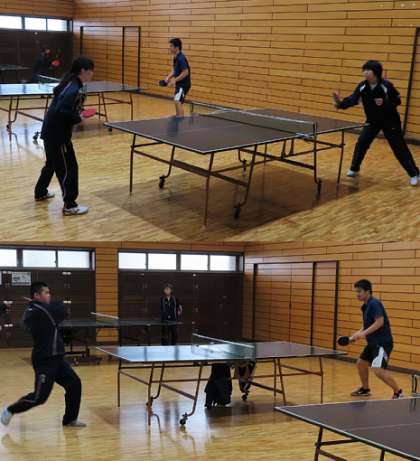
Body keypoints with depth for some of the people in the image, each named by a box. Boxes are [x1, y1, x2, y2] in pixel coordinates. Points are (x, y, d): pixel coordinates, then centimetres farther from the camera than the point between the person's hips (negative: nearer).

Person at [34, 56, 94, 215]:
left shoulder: (72, 84, 6)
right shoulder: (74, 89, -23)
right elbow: (61, 112, -31)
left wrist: (77, 114, 10)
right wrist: (78, 118, -18)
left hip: (52, 131, 10)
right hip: (57, 133, -10)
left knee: (52, 163, 26)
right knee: (69, 168, -3)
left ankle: (40, 192, 44)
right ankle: (70, 206, 2)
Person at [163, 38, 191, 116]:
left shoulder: (181, 58, -20)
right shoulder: (176, 58, 9)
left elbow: (185, 72, -25)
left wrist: (174, 80, -25)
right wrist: (168, 77, 6)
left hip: (184, 84, -10)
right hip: (179, 84, 10)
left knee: (177, 101, -24)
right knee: (178, 102, 17)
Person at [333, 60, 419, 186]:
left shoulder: (386, 86, -22)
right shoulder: (362, 86, -11)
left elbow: (398, 100, -12)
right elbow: (352, 100, -19)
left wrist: (384, 103, -29)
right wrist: (340, 103, -37)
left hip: (390, 122, -4)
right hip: (372, 121, 4)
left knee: (399, 147, -2)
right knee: (361, 143, -4)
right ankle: (354, 169, 17)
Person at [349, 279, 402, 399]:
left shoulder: (374, 304, -16)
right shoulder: (365, 306, 13)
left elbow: (379, 322, -25)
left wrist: (363, 333, -26)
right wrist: (356, 335, 10)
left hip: (382, 343, -10)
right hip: (373, 342, 10)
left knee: (378, 370, -20)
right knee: (361, 363, 19)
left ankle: (398, 392, -6)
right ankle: (365, 389, 37)